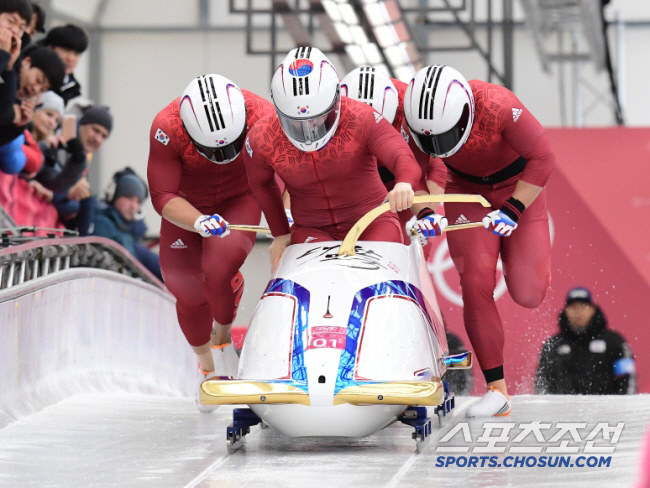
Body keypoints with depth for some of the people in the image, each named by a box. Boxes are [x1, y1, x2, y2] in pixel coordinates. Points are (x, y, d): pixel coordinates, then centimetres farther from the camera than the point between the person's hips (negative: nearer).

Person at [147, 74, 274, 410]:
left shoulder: (263, 117, -32)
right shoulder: (167, 130, -33)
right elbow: (162, 197, -27)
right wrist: (199, 223, -44)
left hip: (238, 202, -1)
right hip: (187, 207, 1)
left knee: (219, 268, -27)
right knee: (187, 290, 6)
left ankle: (223, 336, 5)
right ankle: (206, 364, 36)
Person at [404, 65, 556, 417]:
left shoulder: (499, 108, -36)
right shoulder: (414, 119, -25)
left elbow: (543, 159, -25)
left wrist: (514, 210, -30)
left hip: (519, 187, -2)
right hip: (467, 192, 2)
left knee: (527, 294, -9)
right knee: (476, 286, -15)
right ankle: (496, 389, -7)